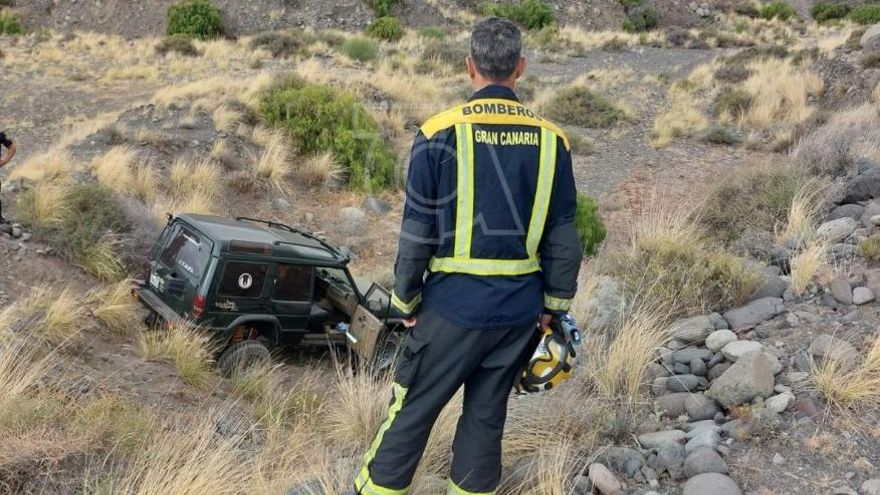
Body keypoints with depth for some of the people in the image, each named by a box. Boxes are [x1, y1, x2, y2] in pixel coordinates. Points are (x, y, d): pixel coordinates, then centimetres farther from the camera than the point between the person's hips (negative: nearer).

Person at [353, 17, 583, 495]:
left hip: (454, 305, -3)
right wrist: (555, 303, 13)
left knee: (413, 408, 11)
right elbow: (563, 235, 3)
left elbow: (417, 231, -7)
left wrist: (406, 302, 4)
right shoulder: (551, 140, -1)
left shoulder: (440, 133, -10)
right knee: (487, 413, 16)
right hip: (520, 310, 3)